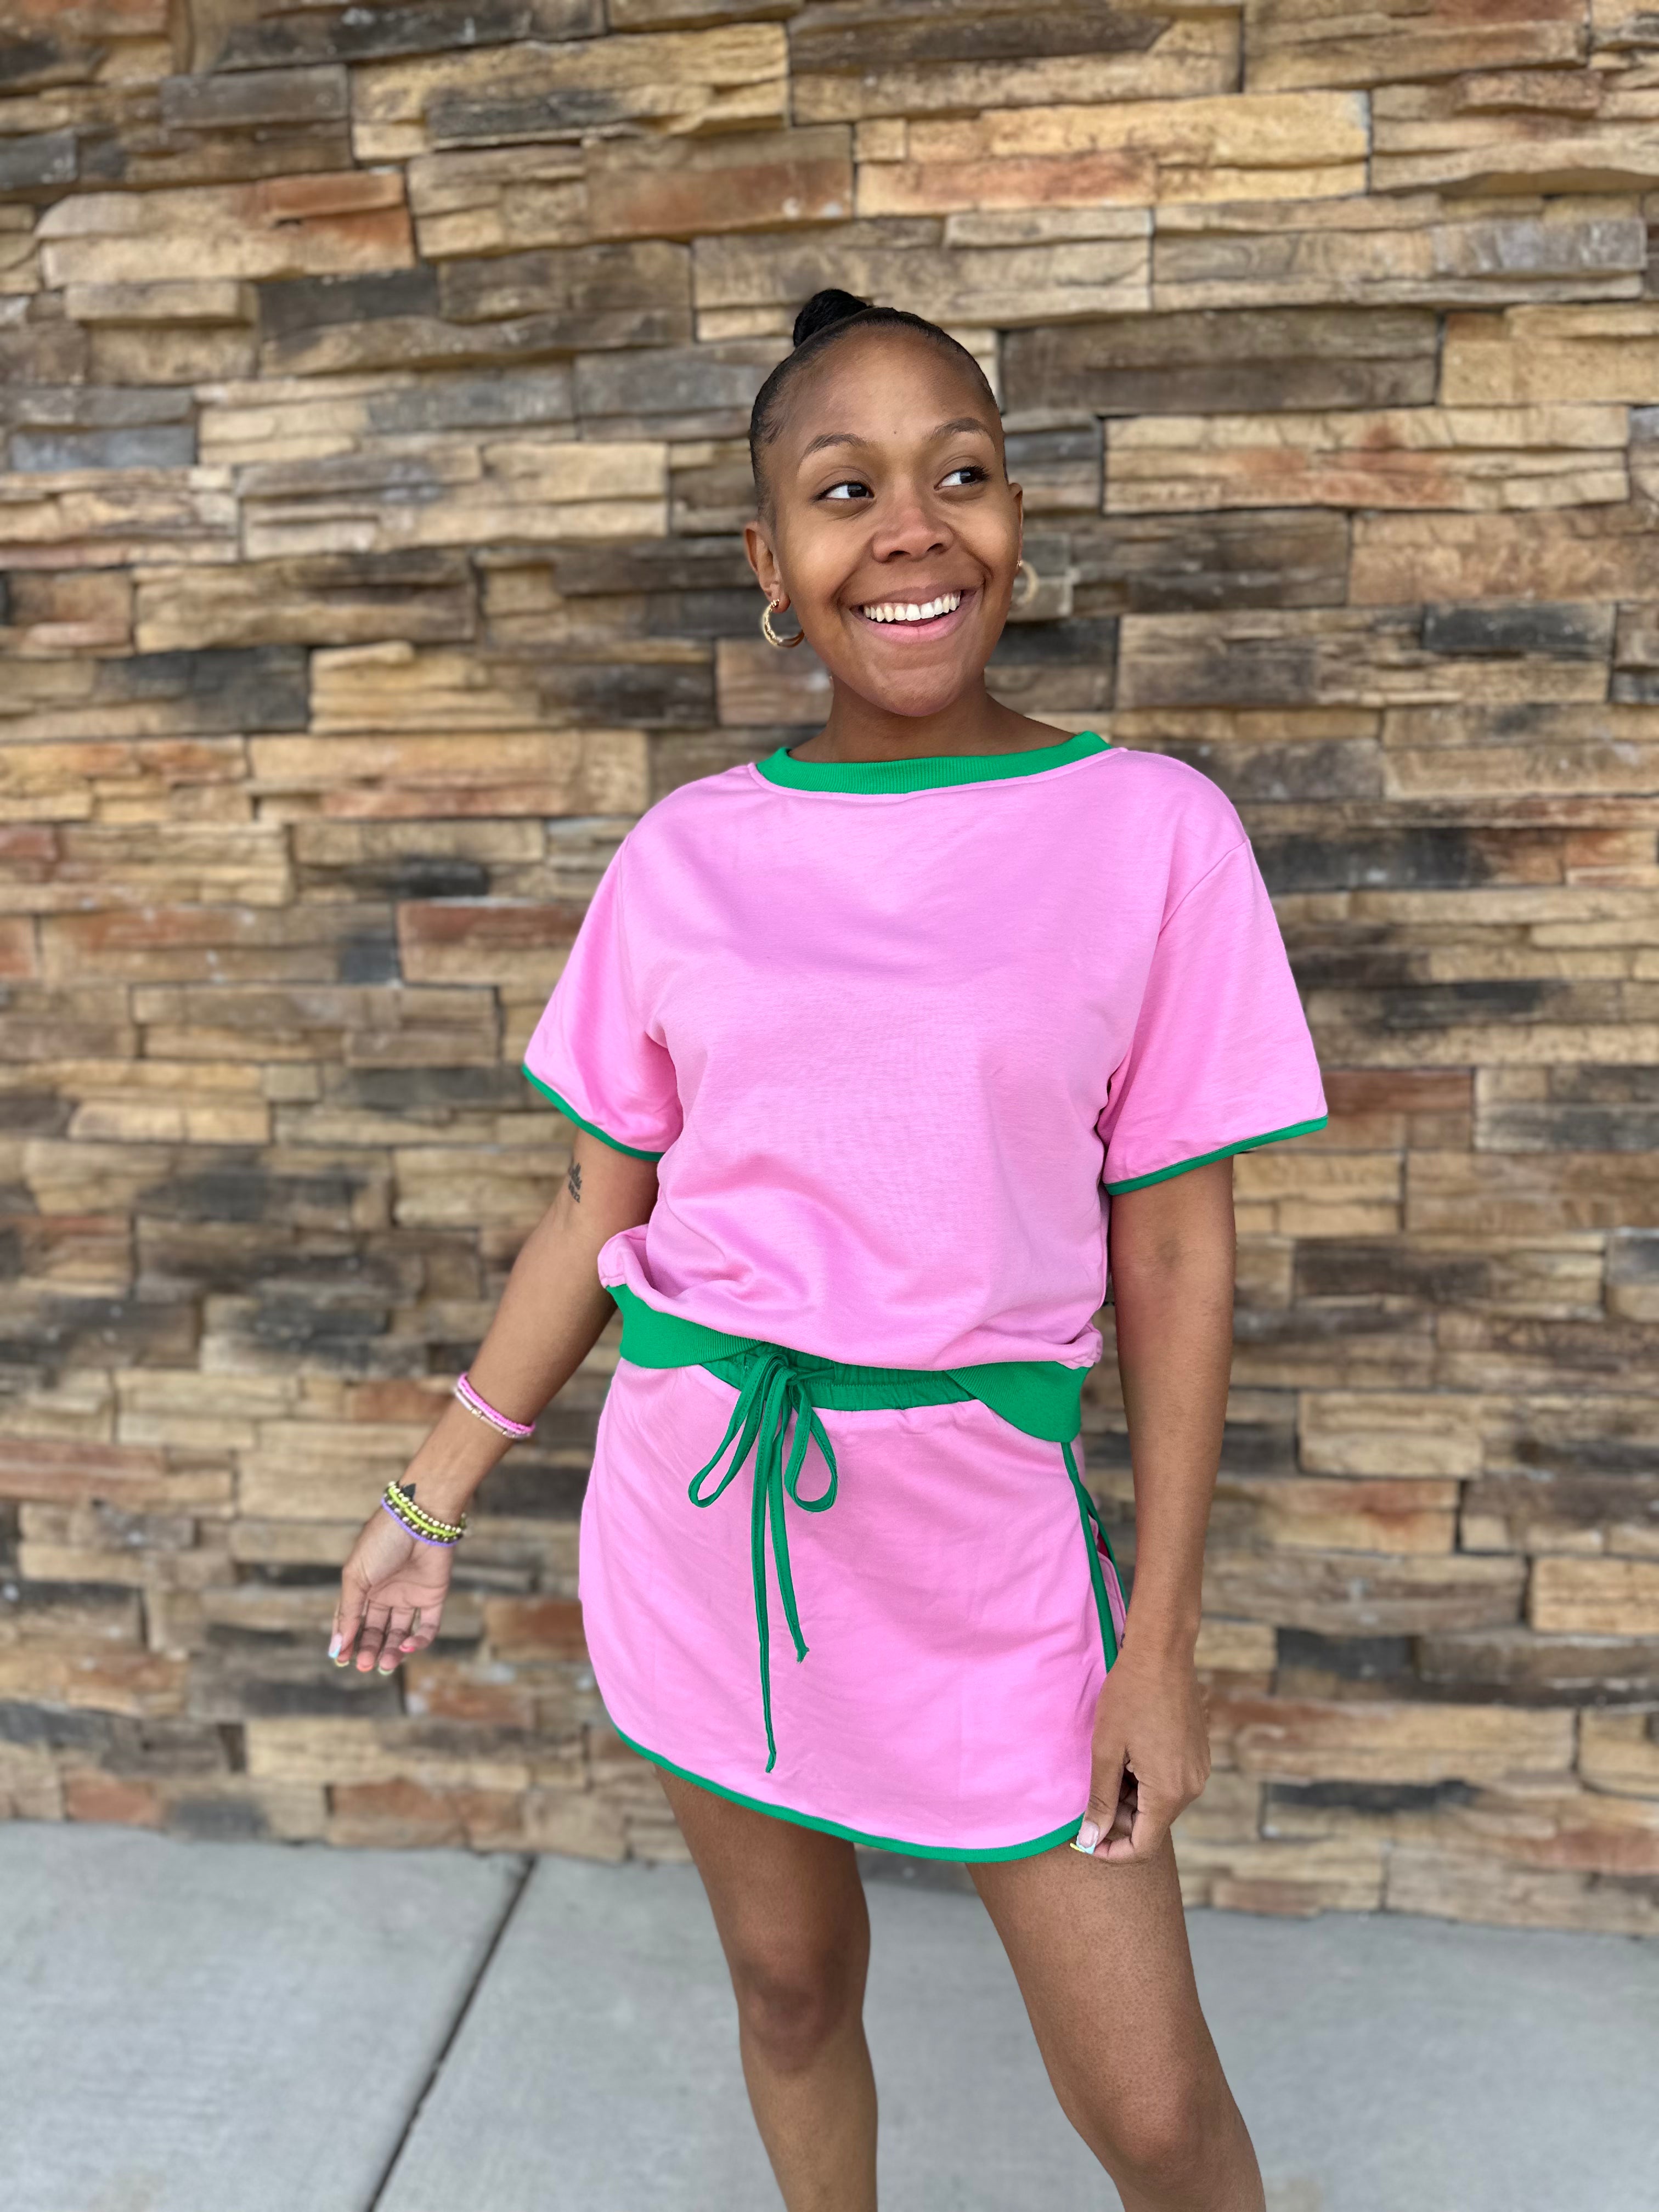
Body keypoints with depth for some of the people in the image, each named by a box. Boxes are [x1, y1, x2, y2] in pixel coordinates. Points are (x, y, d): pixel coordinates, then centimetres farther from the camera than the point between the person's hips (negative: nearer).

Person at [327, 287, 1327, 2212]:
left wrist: (1160, 1641, -5)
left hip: (982, 1530, -2)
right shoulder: (688, 856, -3)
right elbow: (599, 1212, 6)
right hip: (700, 1506, 2)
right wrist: (426, 1499, 10)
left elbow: (1173, 1261, -6)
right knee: (790, 1989, 22)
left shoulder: (1148, 831, -8)